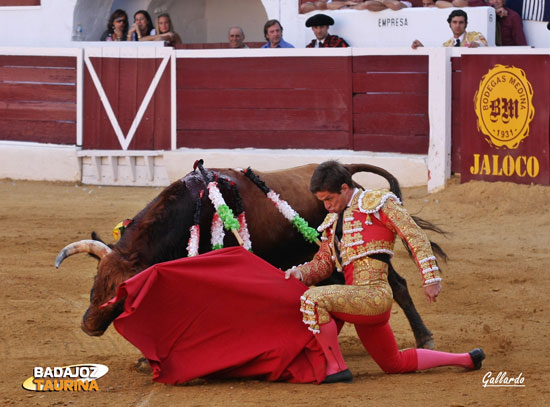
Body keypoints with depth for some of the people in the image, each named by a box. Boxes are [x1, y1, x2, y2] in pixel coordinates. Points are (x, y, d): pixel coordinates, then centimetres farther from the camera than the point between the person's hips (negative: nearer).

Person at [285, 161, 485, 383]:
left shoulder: (378, 202, 0)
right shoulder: (333, 222, 24)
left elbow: (415, 236, -5)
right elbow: (323, 263, 20)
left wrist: (431, 279, -12)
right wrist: (301, 272, -3)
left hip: (375, 293, -9)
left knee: (313, 299, -28)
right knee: (396, 364, 18)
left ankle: (336, 368, -20)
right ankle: (465, 359, 30)